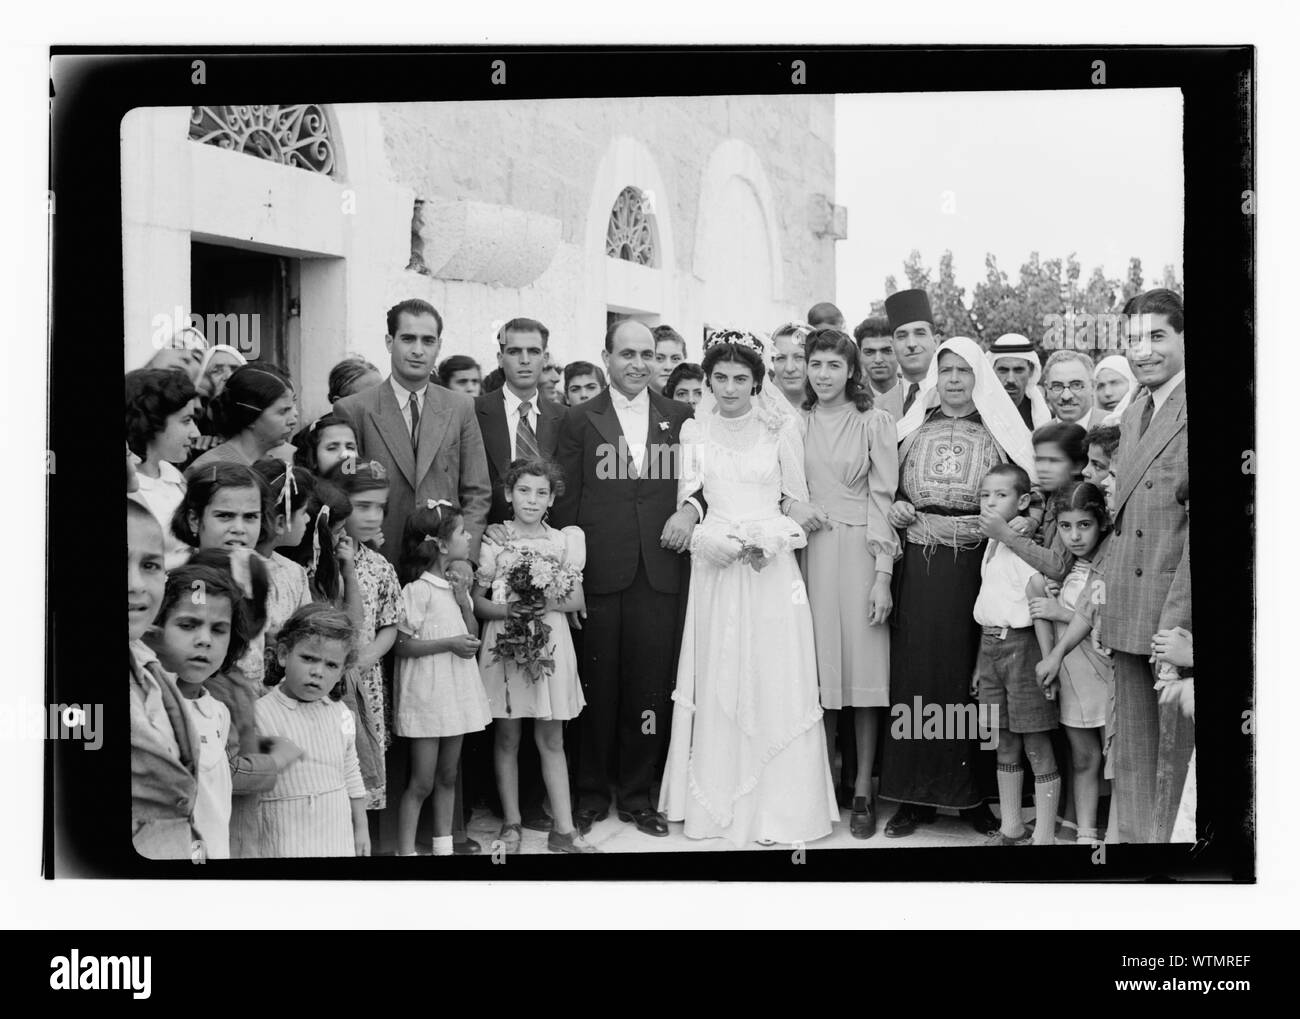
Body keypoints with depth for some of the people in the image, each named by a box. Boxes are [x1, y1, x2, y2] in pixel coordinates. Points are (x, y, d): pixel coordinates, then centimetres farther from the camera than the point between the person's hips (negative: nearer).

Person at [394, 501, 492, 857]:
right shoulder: (418, 590, -15)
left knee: (448, 776, 14)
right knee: (421, 782, -4)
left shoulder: (456, 583, 9)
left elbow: (473, 635, 11)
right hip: (426, 691, -7)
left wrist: (464, 602, -5)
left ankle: (444, 846, 23)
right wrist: (449, 643, -20)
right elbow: (404, 645, -15)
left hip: (456, 691, 7)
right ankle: (405, 850, 3)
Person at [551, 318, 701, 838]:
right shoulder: (579, 420, 5)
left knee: (649, 687, 5)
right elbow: (564, 502, 2)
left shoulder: (678, 417, 12)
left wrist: (691, 509, -8)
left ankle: (637, 794, 17)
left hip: (658, 573, 2)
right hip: (598, 574, -2)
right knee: (597, 685, 4)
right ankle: (590, 794, 16)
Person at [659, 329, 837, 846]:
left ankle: (778, 810, 4)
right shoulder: (694, 431, 7)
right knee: (716, 686, 2)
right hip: (715, 568, 1)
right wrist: (710, 539, -10)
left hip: (772, 569, -1)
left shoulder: (781, 426, 3)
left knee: (775, 683, -3)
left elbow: (799, 502, 7)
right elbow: (685, 503, 8)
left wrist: (769, 540, -9)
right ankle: (716, 806, 10)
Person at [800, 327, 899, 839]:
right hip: (808, 550, 2)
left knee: (862, 667, -2)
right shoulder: (794, 423, 8)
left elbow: (883, 499, -3)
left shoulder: (874, 422, 1)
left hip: (858, 552, -2)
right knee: (818, 667, 3)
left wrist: (883, 574, -9)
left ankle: (863, 790, 5)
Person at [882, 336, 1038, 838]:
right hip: (919, 564, 2)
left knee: (969, 672, -1)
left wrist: (1017, 520, -14)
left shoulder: (998, 431, 7)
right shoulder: (914, 427, 14)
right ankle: (915, 793, 6)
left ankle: (973, 792, 9)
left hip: (975, 561, -2)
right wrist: (893, 508, 0)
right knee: (916, 667, -1)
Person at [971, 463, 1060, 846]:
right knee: (1004, 745, 13)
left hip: (1021, 645, -8)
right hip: (991, 646, 8)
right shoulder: (991, 546, 13)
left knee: (1036, 745, -2)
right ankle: (1010, 829, 22)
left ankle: (1044, 836, 2)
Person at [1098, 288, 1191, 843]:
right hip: (1128, 618, 8)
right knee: (1132, 751, 14)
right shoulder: (1132, 416, 16)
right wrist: (1104, 602, 10)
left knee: (1177, 751, 1)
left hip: (1177, 612, -8)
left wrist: (1175, 619, -19)